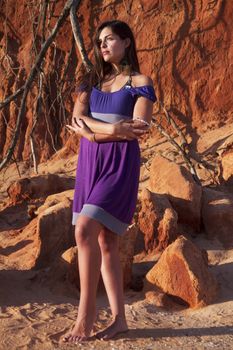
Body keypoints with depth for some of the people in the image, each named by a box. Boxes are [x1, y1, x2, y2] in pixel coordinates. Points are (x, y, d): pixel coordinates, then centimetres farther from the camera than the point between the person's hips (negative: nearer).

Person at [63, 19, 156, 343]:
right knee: (105, 241, 4)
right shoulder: (90, 81, 15)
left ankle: (86, 312, -9)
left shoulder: (140, 82, 0)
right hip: (89, 163, 6)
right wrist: (114, 128, -16)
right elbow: (77, 120, 0)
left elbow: (138, 130, -12)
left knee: (85, 231, -20)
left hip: (121, 163, -6)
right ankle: (119, 318, 10)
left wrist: (92, 131, -7)